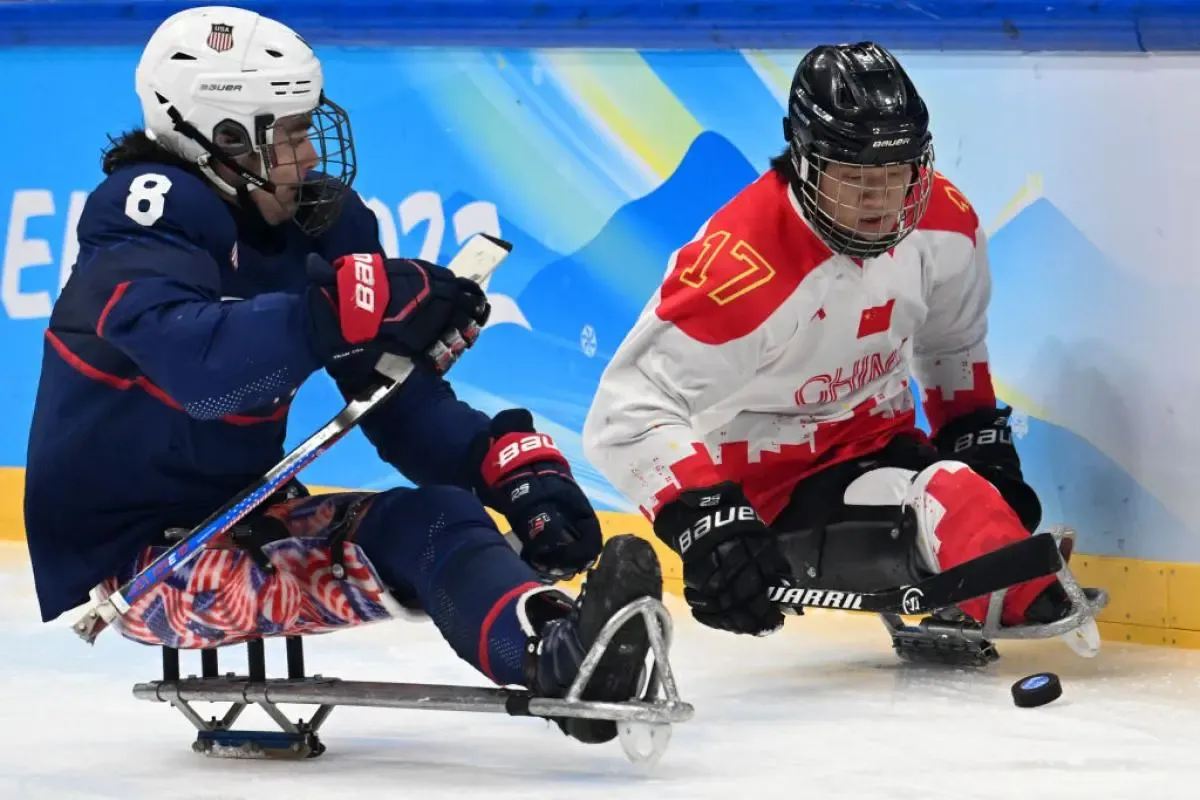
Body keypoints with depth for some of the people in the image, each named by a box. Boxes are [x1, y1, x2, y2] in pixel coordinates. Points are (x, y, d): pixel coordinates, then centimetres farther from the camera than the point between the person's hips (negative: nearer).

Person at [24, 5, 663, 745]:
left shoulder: (325, 223, 2)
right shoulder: (146, 218, -20)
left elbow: (403, 404, 2)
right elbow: (195, 362, -41)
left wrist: (514, 467, -15)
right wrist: (352, 306, -47)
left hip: (240, 512, 8)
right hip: (124, 556, -8)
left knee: (434, 518, -18)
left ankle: (558, 652, -45)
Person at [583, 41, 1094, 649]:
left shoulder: (943, 222, -6)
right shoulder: (739, 266, -28)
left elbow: (953, 349, 17)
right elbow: (627, 414, -28)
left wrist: (982, 445, 12)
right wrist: (704, 521, -38)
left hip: (879, 446, 8)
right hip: (769, 486, -8)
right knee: (949, 503, -29)